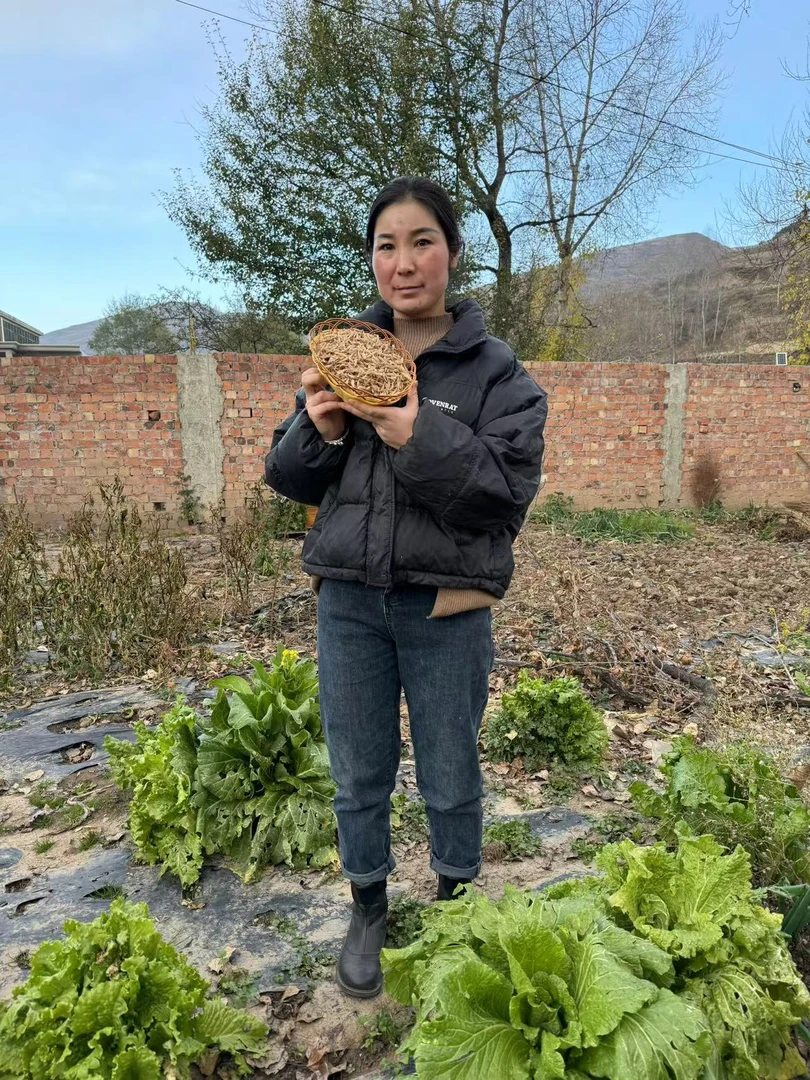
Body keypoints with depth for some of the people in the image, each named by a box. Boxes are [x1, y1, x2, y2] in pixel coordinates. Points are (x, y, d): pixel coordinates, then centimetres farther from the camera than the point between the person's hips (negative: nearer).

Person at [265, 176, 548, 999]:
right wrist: (319, 430, -15)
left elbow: (510, 491, -12)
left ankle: (457, 903, 38)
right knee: (358, 774, 15)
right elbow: (288, 478, 7)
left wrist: (419, 436, -26)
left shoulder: (494, 370, -4)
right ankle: (367, 907, 38)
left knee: (450, 779, 12)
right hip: (350, 599, 3)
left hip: (446, 608, -2)